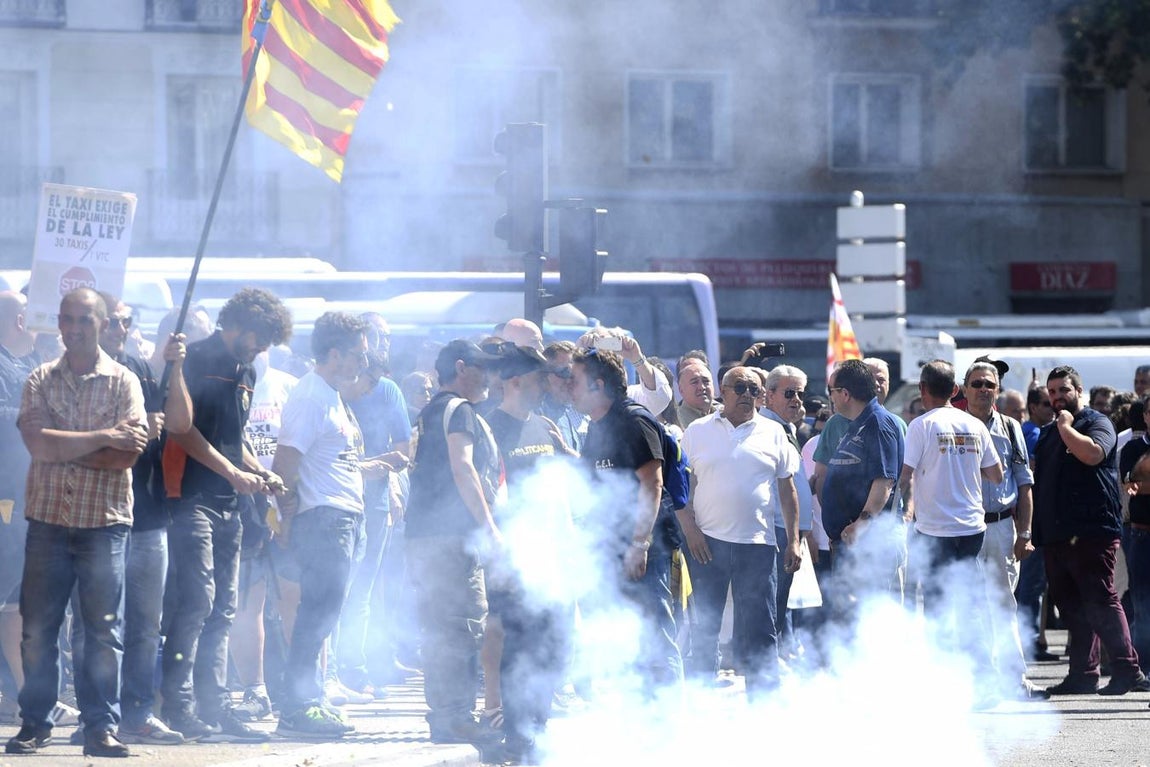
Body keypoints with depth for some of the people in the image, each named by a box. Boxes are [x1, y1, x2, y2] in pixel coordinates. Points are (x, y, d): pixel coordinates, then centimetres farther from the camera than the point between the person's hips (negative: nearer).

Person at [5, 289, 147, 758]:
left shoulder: (124, 382, 3)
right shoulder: (40, 380, 8)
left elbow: (128, 455, -9)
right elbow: (37, 441, -8)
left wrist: (63, 448, -10)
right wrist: (102, 438, -12)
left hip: (104, 522, -1)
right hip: (48, 520, 1)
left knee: (104, 630, -1)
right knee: (37, 628, 2)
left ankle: (101, 727, 3)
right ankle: (34, 723, 10)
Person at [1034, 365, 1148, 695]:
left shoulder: (1097, 422, -1)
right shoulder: (1047, 433, 22)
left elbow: (1092, 453, -23)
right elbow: (1038, 480, 26)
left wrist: (1066, 427, -11)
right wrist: (1035, 531, 19)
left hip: (1092, 532, -8)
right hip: (1056, 535, 8)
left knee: (1100, 601, -12)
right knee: (1071, 606, 7)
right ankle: (1082, 674, 11)